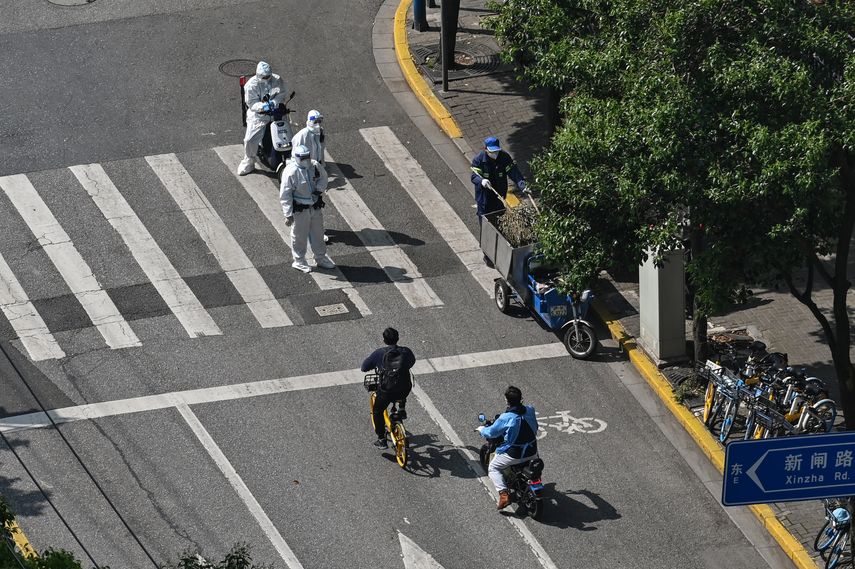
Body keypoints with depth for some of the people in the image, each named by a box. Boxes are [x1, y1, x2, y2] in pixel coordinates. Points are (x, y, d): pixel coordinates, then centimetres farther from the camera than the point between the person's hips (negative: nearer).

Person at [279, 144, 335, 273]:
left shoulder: (315, 166, -7)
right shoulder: (290, 172, -23)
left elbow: (323, 177, 14)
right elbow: (285, 195, -19)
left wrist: (319, 189, -8)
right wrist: (288, 215, -20)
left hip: (316, 207, 6)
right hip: (300, 208, -6)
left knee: (318, 233, 20)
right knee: (299, 236, 10)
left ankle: (321, 258, 38)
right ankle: (299, 261, 28)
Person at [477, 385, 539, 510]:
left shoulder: (505, 418, -22)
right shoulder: (530, 410, -8)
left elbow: (491, 432, -8)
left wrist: (482, 429, 14)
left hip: (515, 454, -5)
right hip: (532, 452, 5)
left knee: (493, 468, 16)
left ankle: (503, 495, -1)